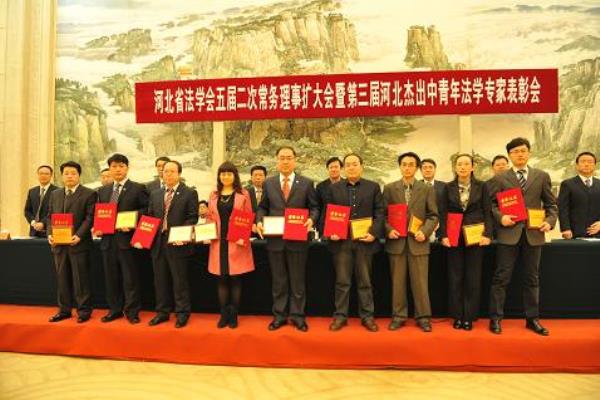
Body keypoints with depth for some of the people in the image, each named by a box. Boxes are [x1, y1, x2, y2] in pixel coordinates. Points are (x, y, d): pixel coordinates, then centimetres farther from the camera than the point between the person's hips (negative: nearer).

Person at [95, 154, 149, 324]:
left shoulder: (138, 188, -1)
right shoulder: (103, 191, 16)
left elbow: (146, 211, -6)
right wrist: (97, 228, 2)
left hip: (127, 238, -5)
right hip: (107, 239, 5)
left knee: (130, 278, 0)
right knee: (111, 277, 12)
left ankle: (132, 311, 11)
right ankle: (115, 309, 25)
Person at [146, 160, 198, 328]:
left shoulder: (190, 193, -2)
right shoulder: (155, 194, 15)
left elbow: (192, 218, -8)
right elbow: (150, 218, 16)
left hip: (177, 242, -5)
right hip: (158, 242, 5)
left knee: (180, 280, 2)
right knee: (160, 280, 13)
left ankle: (182, 313, 14)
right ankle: (162, 312, 25)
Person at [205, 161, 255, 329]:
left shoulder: (243, 194, 1)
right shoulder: (214, 195, 12)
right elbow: (210, 218, 14)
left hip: (237, 243, -3)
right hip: (218, 243, 3)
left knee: (235, 279, 4)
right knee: (222, 279, 7)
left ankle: (233, 315, 14)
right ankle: (223, 315, 17)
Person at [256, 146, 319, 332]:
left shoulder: (306, 183, 2)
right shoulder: (268, 183, 7)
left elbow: (314, 207, 3)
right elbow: (262, 207, 11)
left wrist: (311, 219, -17)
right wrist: (259, 221, -7)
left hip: (298, 239, -1)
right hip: (275, 239, 2)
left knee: (297, 280, 7)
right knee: (278, 280, 11)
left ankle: (297, 316, 19)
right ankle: (279, 315, 22)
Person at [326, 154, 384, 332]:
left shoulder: (373, 187, 6)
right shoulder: (334, 188, 9)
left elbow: (379, 213, 2)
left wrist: (374, 233, -11)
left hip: (364, 240, 0)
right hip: (341, 241, 1)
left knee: (365, 281, 8)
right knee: (342, 281, 7)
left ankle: (367, 316, 18)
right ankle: (340, 315, 16)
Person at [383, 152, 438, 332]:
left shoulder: (427, 189, 6)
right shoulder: (389, 188, 7)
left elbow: (433, 215, 3)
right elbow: (383, 214, 6)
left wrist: (424, 231, -12)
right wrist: (388, 230, -11)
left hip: (418, 241, -1)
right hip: (396, 241, 1)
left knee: (420, 282, 3)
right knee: (397, 281, 6)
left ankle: (423, 317, 14)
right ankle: (398, 316, 16)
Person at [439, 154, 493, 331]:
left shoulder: (481, 186, 3)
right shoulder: (449, 187, 5)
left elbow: (488, 212, 1)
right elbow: (444, 214, 2)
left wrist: (487, 235, -11)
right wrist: (444, 235, -8)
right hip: (454, 237, 1)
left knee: (473, 278, 4)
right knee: (455, 277, 4)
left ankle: (469, 317, 13)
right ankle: (457, 316, 14)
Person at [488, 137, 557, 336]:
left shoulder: (542, 176, 9)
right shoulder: (500, 178, 5)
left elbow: (551, 204, 10)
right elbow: (492, 204, 3)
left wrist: (550, 221, -6)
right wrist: (500, 217, -15)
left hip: (533, 233, 2)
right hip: (509, 233, -2)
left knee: (532, 278, 11)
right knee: (501, 277, 1)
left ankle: (532, 318, 22)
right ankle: (496, 318, 9)